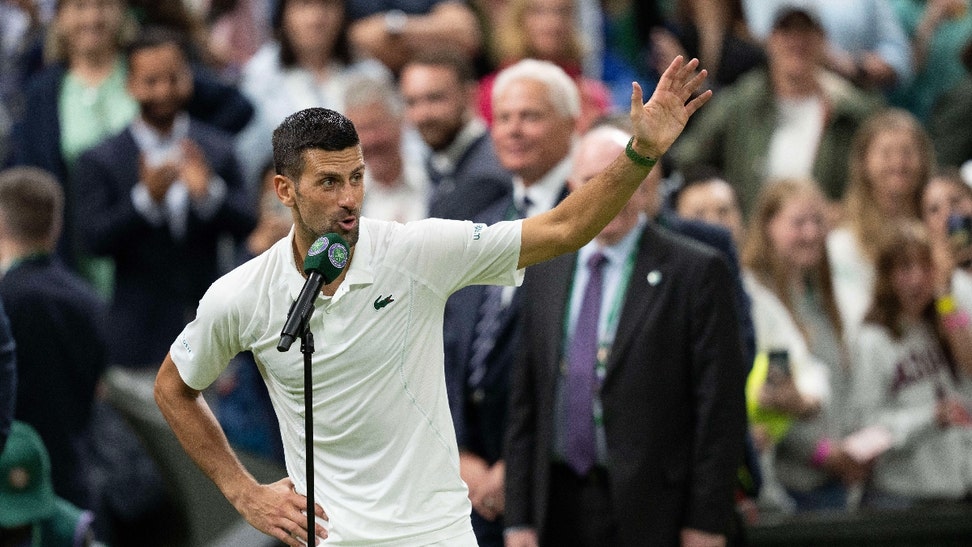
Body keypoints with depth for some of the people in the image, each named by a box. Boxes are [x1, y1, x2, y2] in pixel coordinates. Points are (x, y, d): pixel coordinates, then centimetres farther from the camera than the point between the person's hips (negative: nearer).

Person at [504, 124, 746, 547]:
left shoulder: (696, 272, -2)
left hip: (652, 513, -4)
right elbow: (524, 405, 14)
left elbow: (721, 408, -5)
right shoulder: (544, 274, 13)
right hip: (560, 508, 4)